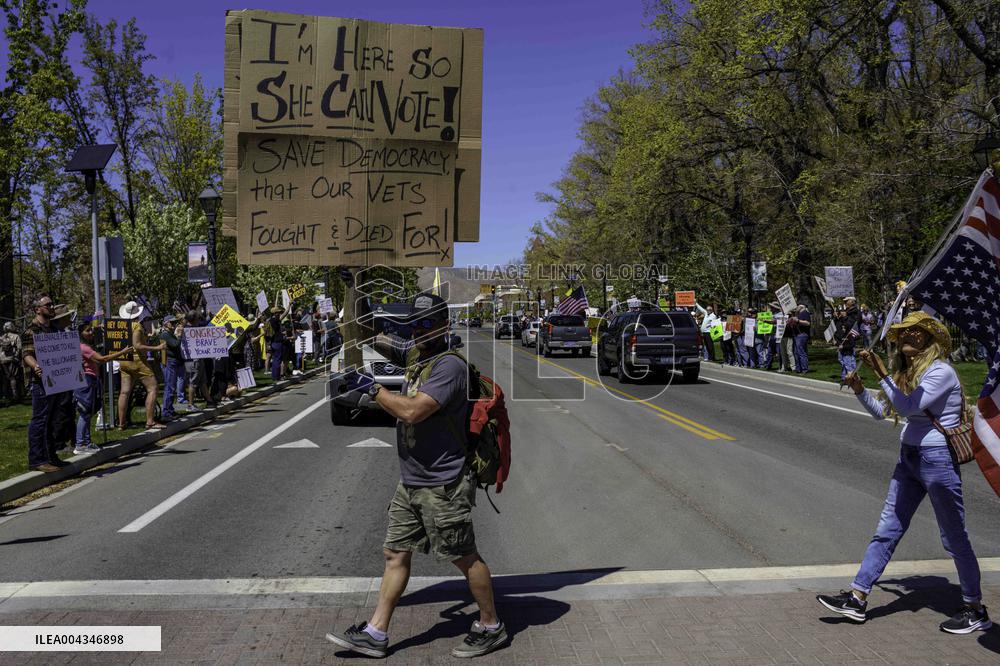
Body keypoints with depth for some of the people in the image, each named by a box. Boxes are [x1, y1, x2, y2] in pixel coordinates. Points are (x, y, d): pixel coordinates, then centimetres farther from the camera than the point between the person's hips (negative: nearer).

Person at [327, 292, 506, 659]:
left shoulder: (450, 365, -18)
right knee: (395, 554, 13)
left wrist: (372, 388, -17)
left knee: (464, 558, 6)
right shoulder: (413, 352, 8)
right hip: (409, 483, 9)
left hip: (442, 485, -8)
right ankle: (375, 634, 22)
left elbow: (412, 411, -26)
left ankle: (491, 627, 23)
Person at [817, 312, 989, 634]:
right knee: (887, 530, 8)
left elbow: (908, 407, -27)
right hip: (909, 458, 8)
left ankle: (976, 611, 21)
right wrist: (859, 389, 1)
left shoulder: (941, 371, -15)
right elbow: (882, 412, 15)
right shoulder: (906, 372, 11)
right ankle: (857, 598, 11)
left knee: (954, 538, 4)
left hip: (938, 460, -8)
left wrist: (881, 373, -27)